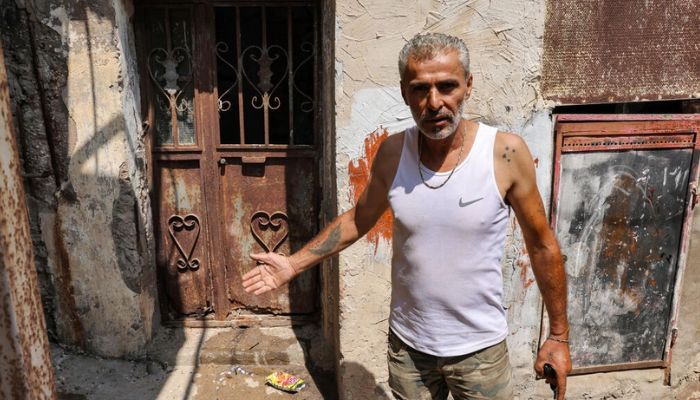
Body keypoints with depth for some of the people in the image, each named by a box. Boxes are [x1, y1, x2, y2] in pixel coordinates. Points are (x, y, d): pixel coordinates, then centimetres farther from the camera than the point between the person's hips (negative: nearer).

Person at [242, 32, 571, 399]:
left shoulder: (506, 153, -17)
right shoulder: (392, 153, -9)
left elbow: (542, 245, -7)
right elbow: (359, 218, 6)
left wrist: (558, 335, -2)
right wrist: (294, 264, 2)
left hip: (480, 349, -2)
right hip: (407, 345, 2)